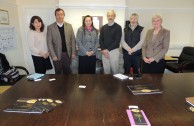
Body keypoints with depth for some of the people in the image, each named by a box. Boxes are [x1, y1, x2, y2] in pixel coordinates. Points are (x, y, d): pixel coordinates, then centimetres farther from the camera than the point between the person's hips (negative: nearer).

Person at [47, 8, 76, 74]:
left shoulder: (69, 26, 5)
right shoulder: (50, 27, -2)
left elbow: (73, 40, 5)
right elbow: (49, 42, -4)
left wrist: (73, 53, -1)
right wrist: (53, 55, -11)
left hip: (67, 54, 2)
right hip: (57, 55, -1)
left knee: (67, 72, 12)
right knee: (58, 73, 10)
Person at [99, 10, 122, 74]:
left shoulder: (118, 27, -1)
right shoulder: (103, 27, 11)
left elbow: (117, 40, -9)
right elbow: (100, 40, 9)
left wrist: (108, 49, -13)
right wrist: (103, 50, -6)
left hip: (114, 51, -3)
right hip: (104, 51, 3)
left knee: (115, 70, 0)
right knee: (106, 69, 8)